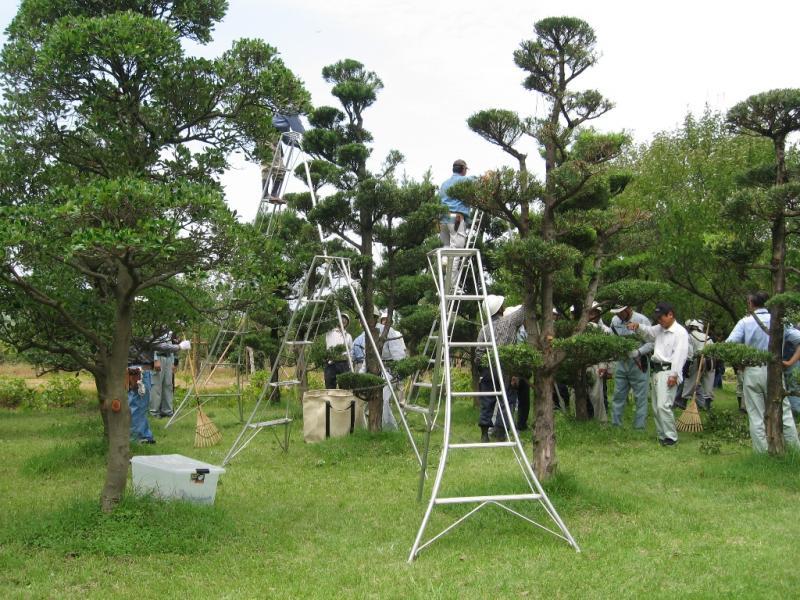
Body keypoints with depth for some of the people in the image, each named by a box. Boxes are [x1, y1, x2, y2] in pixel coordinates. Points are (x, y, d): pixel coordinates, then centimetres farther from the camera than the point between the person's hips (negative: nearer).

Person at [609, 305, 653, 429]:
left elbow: (651, 343, -12)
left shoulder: (642, 320, -12)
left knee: (640, 397, 0)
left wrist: (637, 352, -25)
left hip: (638, 364, -5)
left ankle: (639, 427, 6)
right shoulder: (615, 320, 5)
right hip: (621, 362, 5)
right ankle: (615, 424, 19)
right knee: (618, 395, 10)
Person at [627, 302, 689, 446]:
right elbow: (647, 331, 27)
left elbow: (679, 355, -16)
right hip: (656, 371, 9)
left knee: (663, 406, -16)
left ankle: (671, 437, -10)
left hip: (668, 372, -9)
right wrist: (637, 326, 4)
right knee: (656, 407, 11)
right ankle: (662, 436, 18)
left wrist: (674, 375, -22)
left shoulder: (680, 332, -10)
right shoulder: (660, 329, 16)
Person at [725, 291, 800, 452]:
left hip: (751, 371, -1)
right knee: (784, 413, 8)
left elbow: (729, 345, -10)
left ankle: (762, 454, 7)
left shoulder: (745, 322, -1)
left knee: (756, 417, 5)